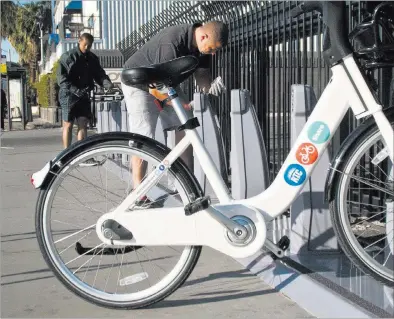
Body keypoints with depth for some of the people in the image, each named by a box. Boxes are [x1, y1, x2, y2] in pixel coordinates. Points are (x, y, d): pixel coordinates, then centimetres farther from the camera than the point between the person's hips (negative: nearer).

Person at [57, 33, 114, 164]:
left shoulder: (92, 58, 9)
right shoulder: (68, 56, -7)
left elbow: (99, 73, 5)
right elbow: (61, 77, -13)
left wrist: (107, 83, -18)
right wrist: (75, 90, -24)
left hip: (83, 95, 5)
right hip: (69, 95, -5)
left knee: (83, 124, 2)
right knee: (68, 125, 1)